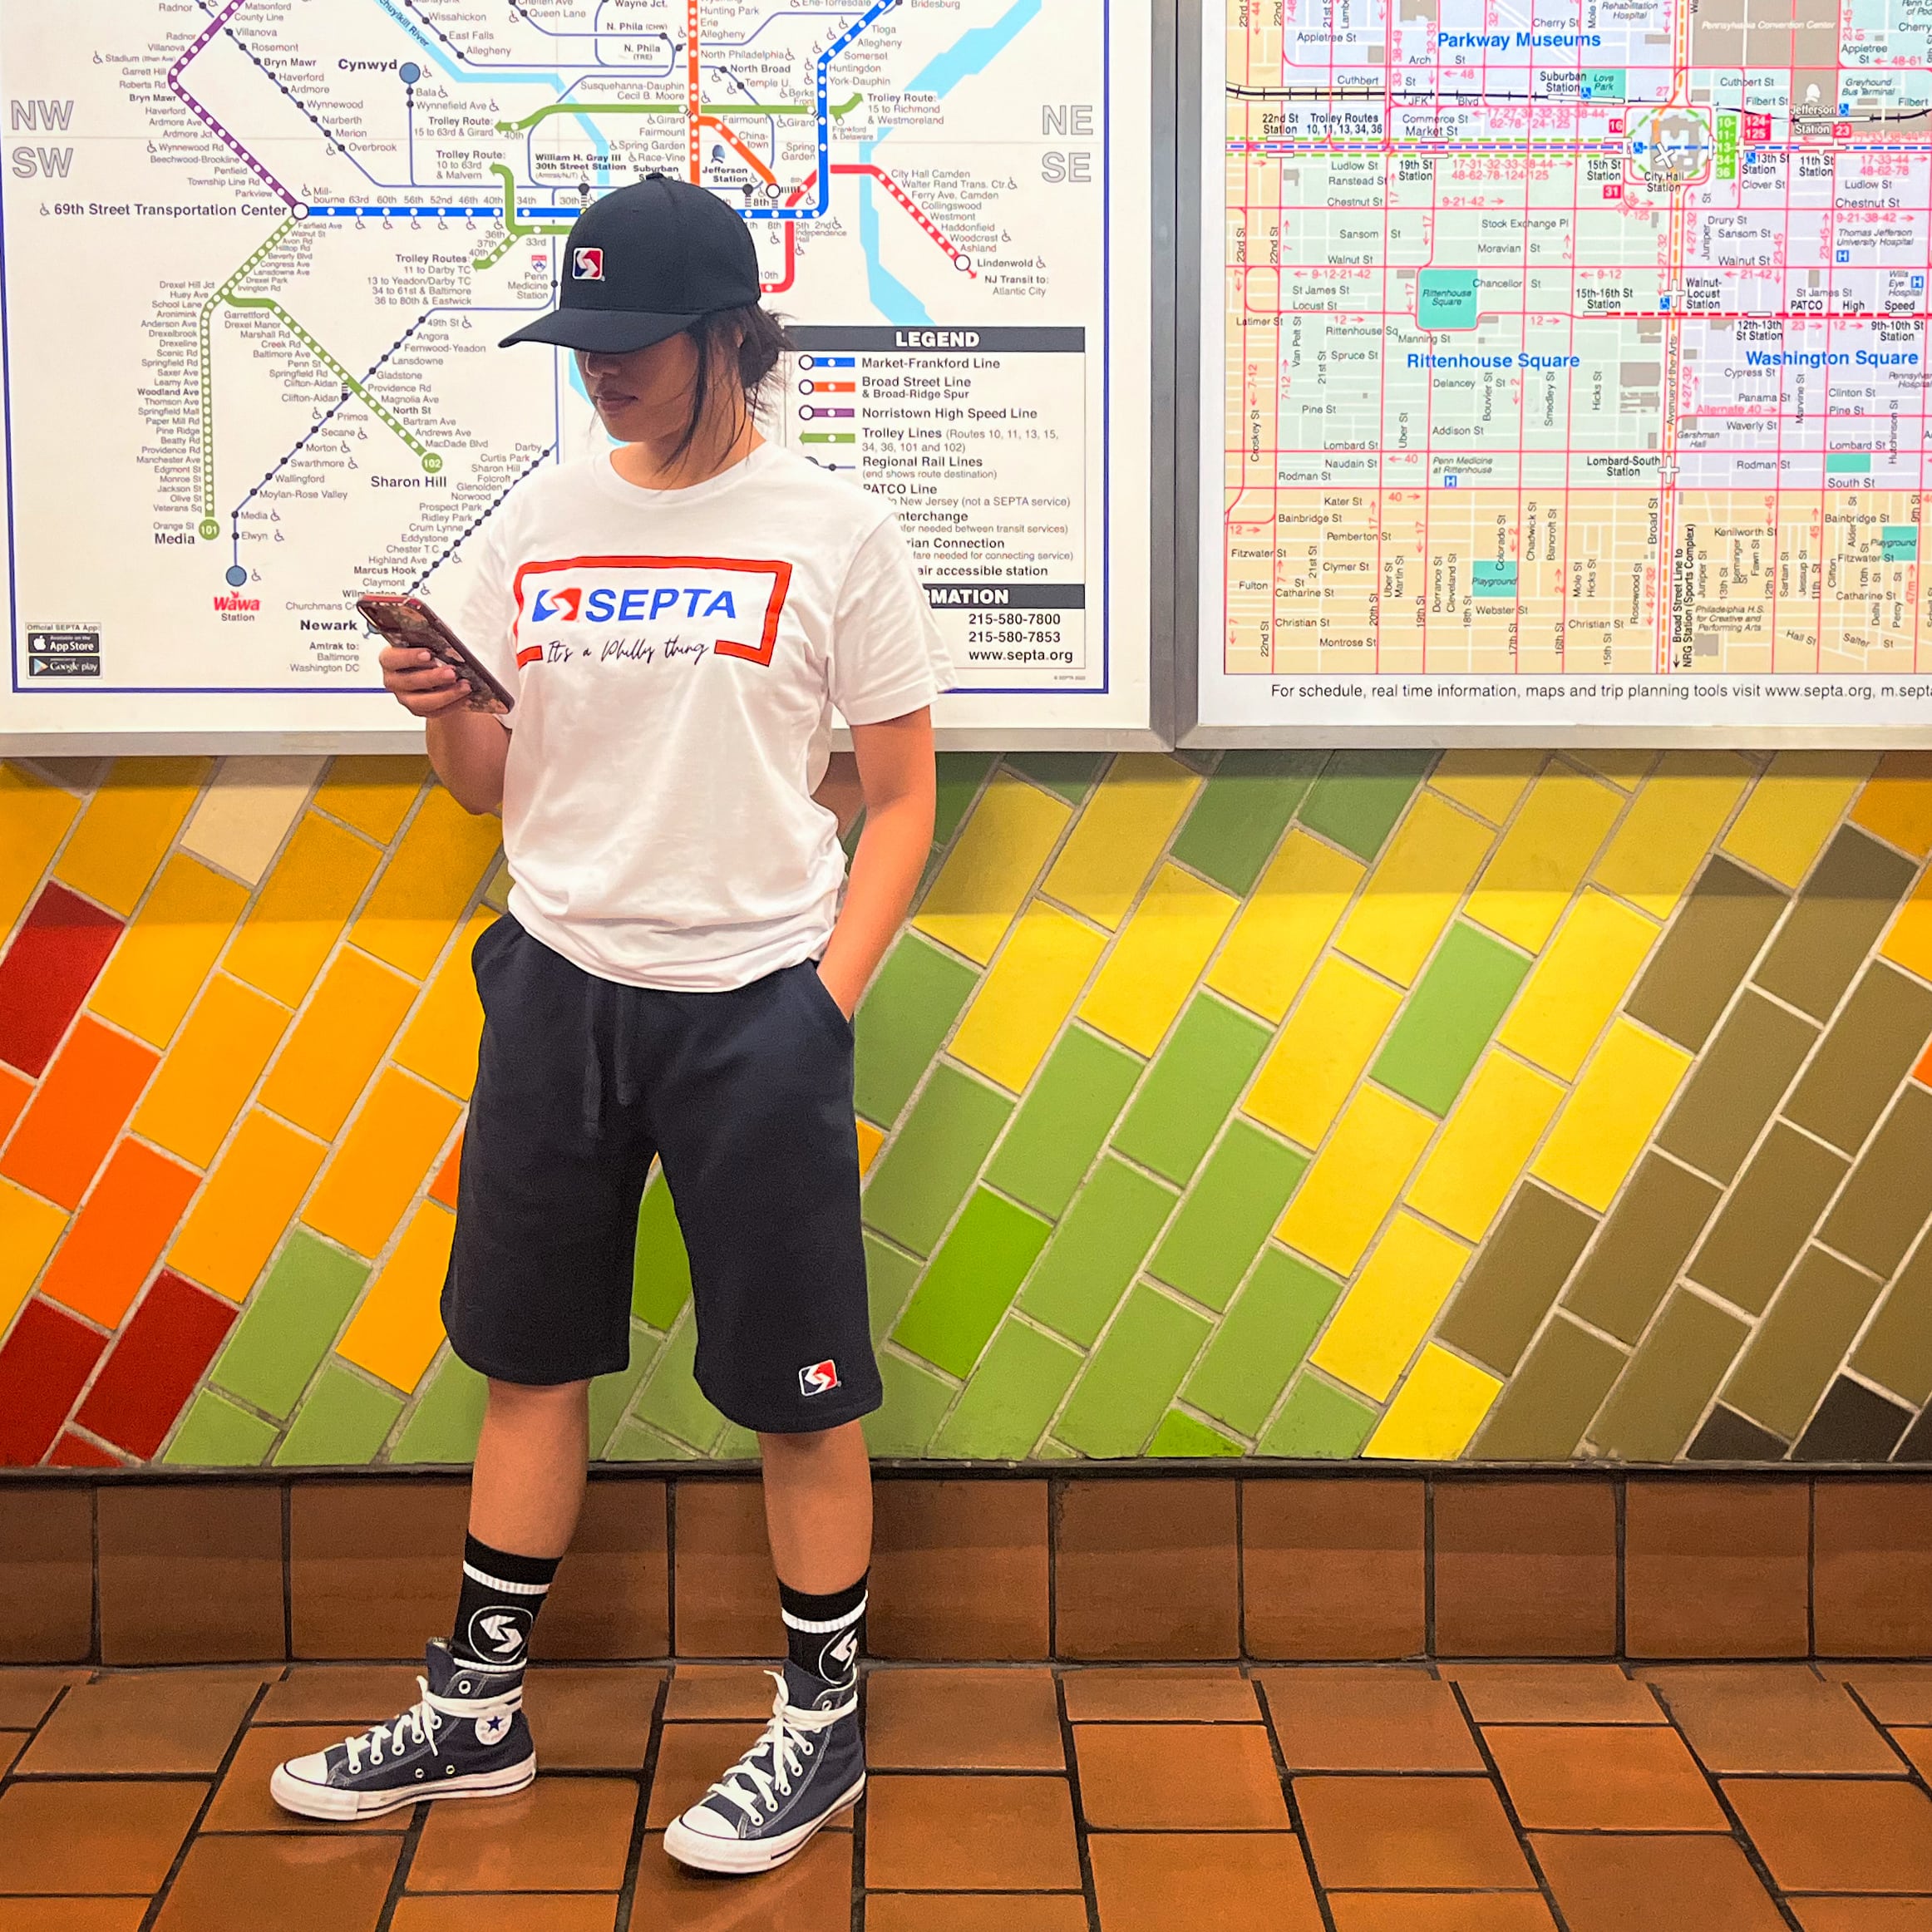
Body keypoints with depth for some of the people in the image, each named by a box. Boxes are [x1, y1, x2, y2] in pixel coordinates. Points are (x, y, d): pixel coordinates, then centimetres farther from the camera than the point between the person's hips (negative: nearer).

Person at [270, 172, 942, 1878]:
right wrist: (444, 715, -8)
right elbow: (501, 787, 14)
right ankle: (476, 1711, 28)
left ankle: (823, 1719, 21)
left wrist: (823, 1004, -9)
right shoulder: (541, 522, 8)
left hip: (751, 1001, -4)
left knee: (798, 1383, 3)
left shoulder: (836, 533, -4)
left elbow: (900, 800, -1)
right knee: (529, 1353, 13)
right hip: (557, 986, 5)